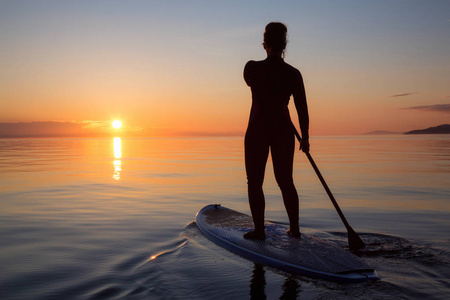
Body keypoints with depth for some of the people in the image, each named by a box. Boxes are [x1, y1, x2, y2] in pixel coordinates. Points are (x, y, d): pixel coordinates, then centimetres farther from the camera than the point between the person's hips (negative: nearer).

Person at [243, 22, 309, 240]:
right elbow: (302, 109, 2)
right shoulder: (293, 74, -3)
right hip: (284, 132, 3)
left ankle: (259, 229, 9)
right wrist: (305, 137, 12)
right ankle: (294, 228, 20)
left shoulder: (253, 67, -9)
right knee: (285, 181, 14)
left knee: (255, 182, 8)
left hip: (258, 130, -3)